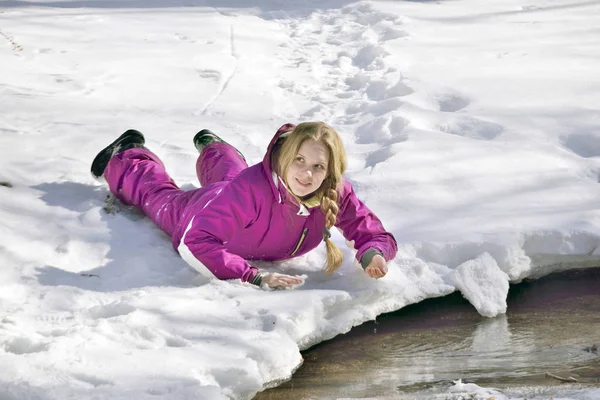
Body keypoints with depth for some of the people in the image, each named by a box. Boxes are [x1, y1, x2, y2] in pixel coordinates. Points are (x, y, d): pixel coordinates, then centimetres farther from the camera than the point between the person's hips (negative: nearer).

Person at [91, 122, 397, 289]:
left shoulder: (336, 194, -39)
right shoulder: (249, 188, -52)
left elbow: (371, 232, -26)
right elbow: (194, 243, -55)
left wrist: (374, 253, -50)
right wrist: (255, 277, -62)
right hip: (196, 211, -5)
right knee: (158, 193, 31)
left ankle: (212, 147, 74)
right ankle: (125, 157, 60)